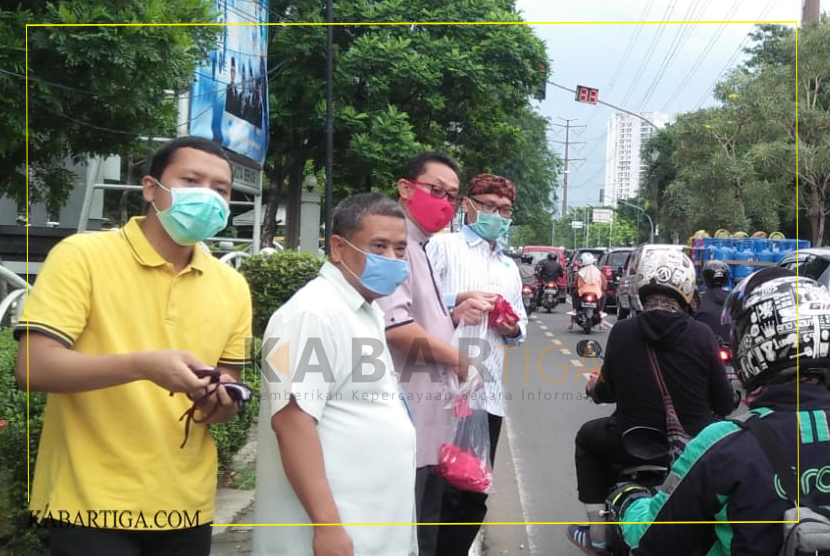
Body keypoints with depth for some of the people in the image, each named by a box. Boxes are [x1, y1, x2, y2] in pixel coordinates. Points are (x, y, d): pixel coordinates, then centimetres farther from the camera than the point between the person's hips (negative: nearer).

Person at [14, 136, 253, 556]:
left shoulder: (232, 287, 7)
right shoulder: (81, 256, -8)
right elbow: (33, 367, -16)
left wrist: (221, 401, -9)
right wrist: (142, 365, -28)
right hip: (93, 504, -5)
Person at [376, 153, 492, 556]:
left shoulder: (423, 251, 18)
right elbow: (395, 327, -25)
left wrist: (455, 316, 8)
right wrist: (457, 359, -11)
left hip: (432, 420, 10)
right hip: (407, 421, -10)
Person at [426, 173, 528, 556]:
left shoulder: (510, 267, 24)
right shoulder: (443, 246, 3)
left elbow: (521, 321, 24)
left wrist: (514, 329, 3)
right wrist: (459, 300, -18)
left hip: (489, 394, 7)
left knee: (475, 495, 10)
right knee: (440, 490, -4)